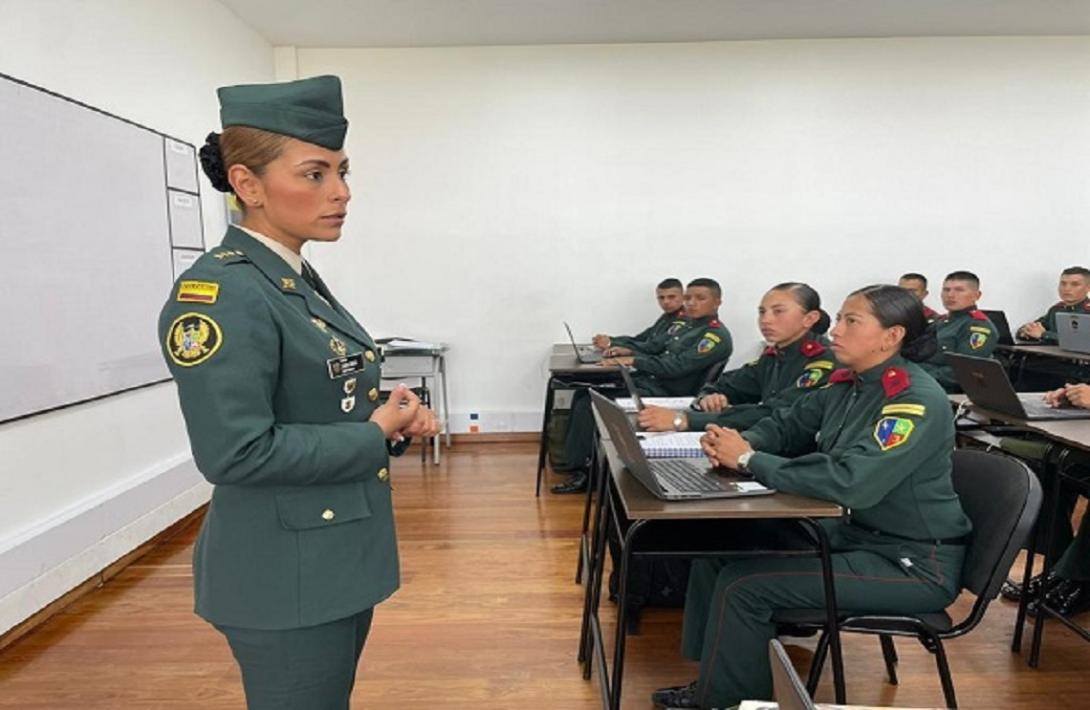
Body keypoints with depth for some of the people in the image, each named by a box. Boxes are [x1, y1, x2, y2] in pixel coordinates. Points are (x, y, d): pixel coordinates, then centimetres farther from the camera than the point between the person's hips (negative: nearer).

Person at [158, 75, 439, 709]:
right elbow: (236, 452, -26)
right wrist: (377, 435, -18)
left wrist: (390, 412, -4)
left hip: (342, 555, 9)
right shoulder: (219, 295, -22)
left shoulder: (303, 282, 6)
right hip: (286, 576, -9)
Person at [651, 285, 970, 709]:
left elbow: (850, 482, -36)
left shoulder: (918, 402, -24)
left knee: (744, 583, -18)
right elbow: (787, 425, 10)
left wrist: (749, 460, -28)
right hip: (853, 532, 8)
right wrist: (739, 443, -14)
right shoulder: (849, 384, 2)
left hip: (914, 563, -8)